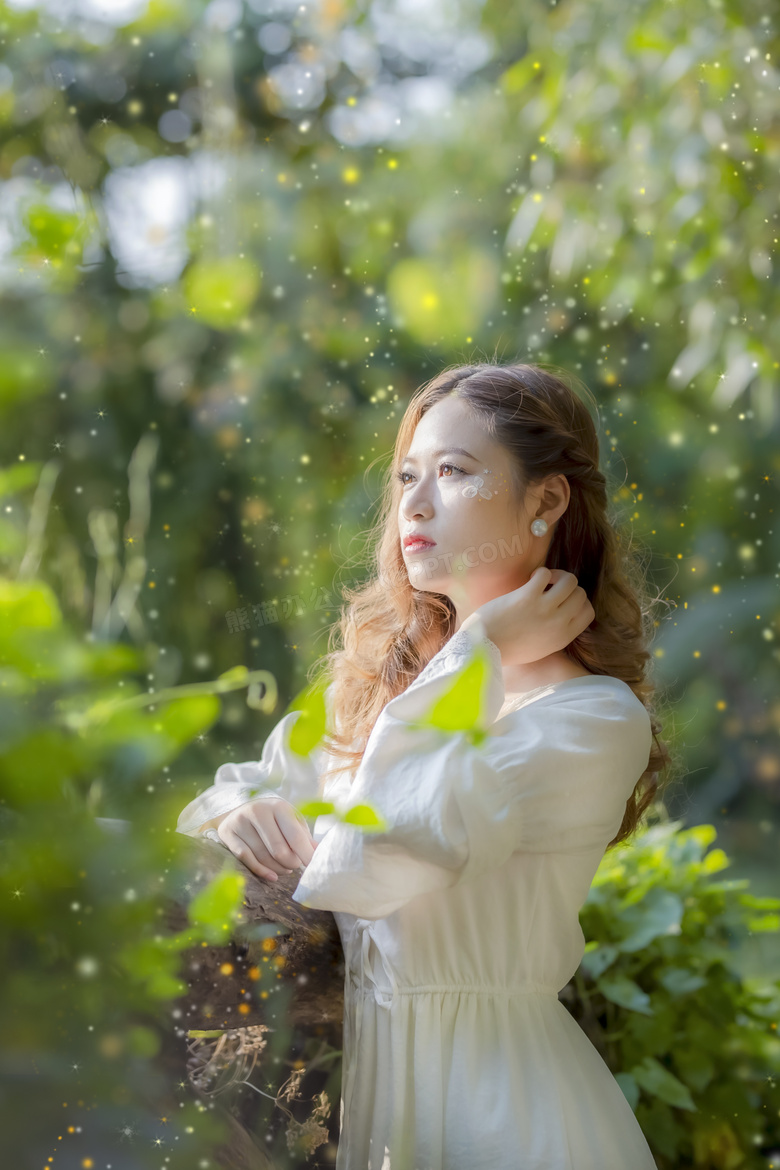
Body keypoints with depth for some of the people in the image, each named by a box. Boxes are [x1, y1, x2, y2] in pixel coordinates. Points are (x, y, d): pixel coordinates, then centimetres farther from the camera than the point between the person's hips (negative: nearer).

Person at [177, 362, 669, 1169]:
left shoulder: (594, 718, -19)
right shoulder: (379, 671, 2)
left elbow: (363, 868, -27)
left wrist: (476, 657, -20)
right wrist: (238, 815, -13)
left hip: (488, 1092, -6)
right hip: (346, 1058, 6)